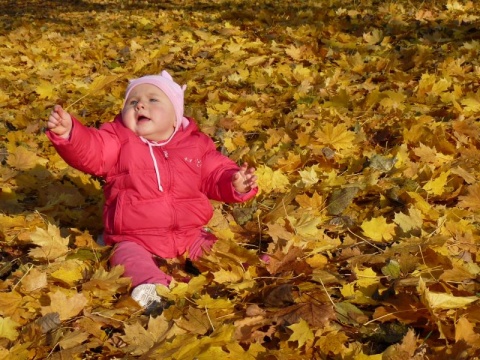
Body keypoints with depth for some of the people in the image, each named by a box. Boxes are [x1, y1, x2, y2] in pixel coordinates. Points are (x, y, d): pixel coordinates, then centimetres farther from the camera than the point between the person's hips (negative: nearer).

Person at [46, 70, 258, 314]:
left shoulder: (196, 144, 8)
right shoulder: (119, 140, 0)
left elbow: (217, 174, 13)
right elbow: (89, 150, -16)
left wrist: (236, 184, -10)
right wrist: (67, 132, -37)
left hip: (189, 235, 4)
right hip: (135, 239, -4)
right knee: (129, 257, -34)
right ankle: (151, 286, -55)